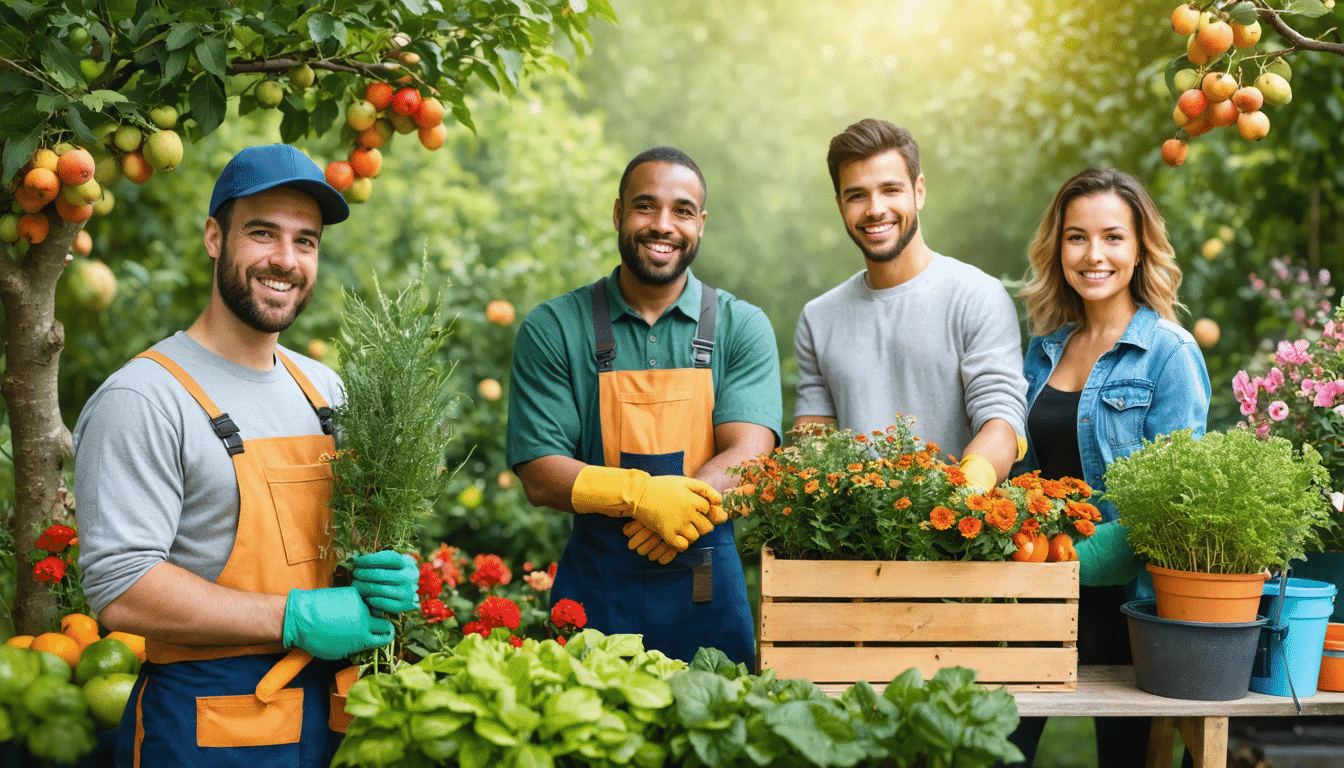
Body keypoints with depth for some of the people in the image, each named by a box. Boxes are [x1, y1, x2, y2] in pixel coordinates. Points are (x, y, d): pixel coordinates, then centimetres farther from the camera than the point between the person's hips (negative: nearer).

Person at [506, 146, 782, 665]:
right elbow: (540, 477, -7)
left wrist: (673, 502, -28)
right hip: (596, 588, -1)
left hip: (708, 588, 1)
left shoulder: (742, 327, 3)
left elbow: (747, 456, -9)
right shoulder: (552, 330, 1)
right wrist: (640, 494, -24)